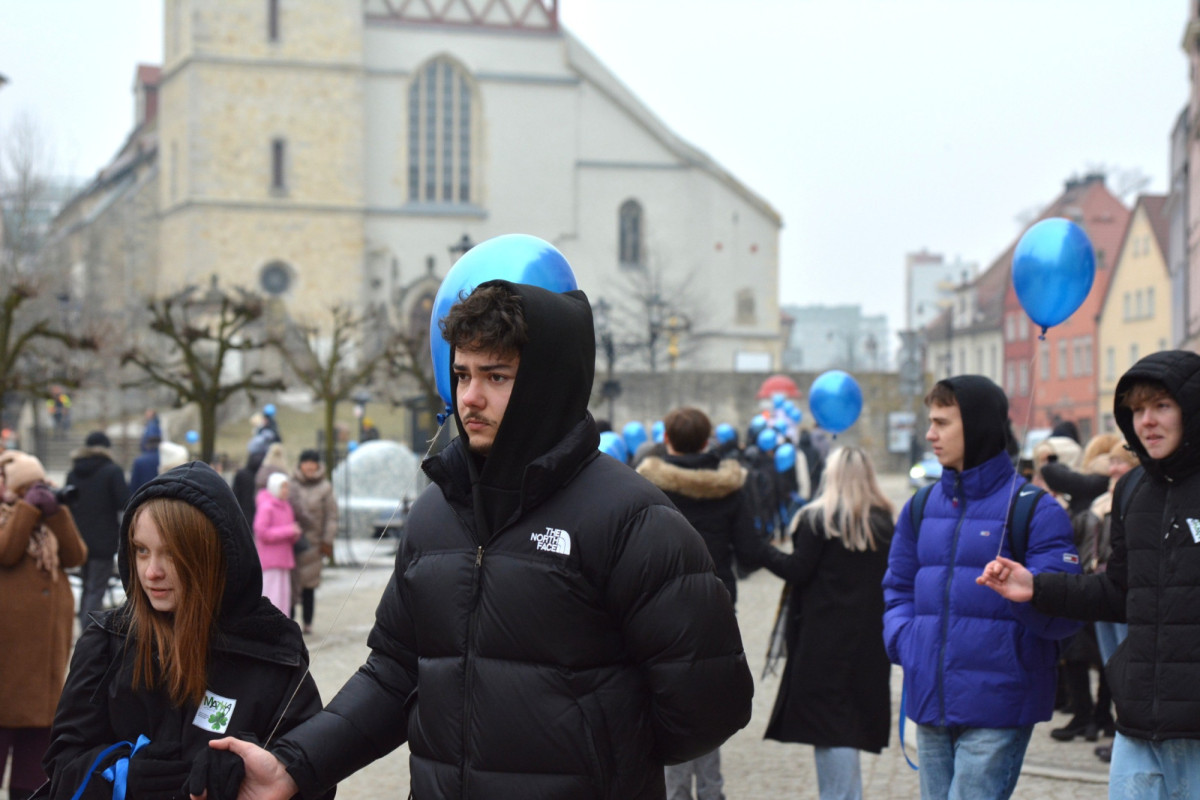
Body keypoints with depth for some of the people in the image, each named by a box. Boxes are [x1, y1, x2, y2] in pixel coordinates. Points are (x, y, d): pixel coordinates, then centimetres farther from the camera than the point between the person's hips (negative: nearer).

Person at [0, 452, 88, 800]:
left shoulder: (51, 520, 17)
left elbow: (75, 556, 3)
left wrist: (56, 513, -6)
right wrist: (28, 509, -13)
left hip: (49, 638, 6)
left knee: (42, 710, 8)